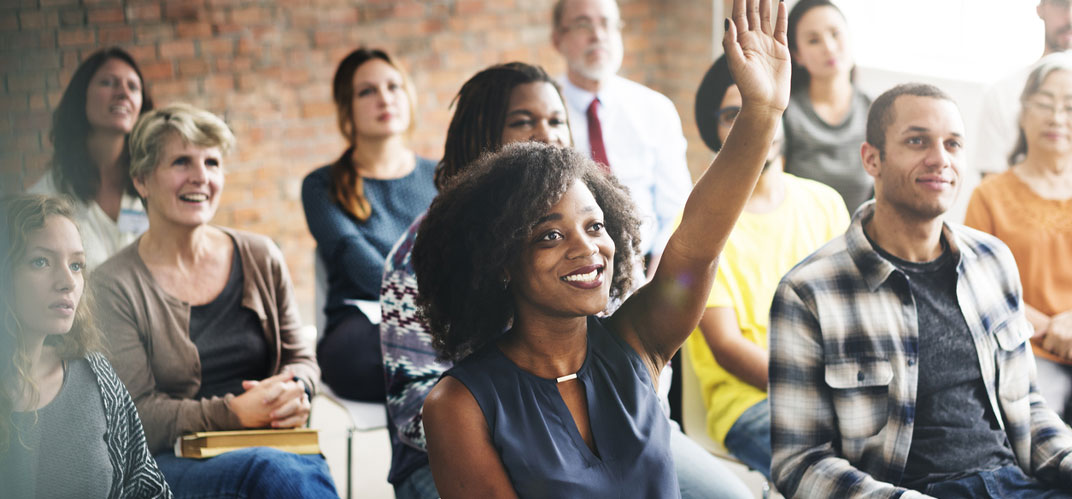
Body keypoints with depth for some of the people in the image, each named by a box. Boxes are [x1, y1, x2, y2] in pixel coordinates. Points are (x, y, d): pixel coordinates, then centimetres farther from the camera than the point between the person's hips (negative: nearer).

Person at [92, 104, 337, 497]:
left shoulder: (260, 258, 13)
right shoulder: (114, 287, -1)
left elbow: (301, 360, 19)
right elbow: (136, 416, -6)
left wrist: (294, 390, -6)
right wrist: (235, 412, -18)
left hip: (274, 446, 4)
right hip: (168, 462, -3)